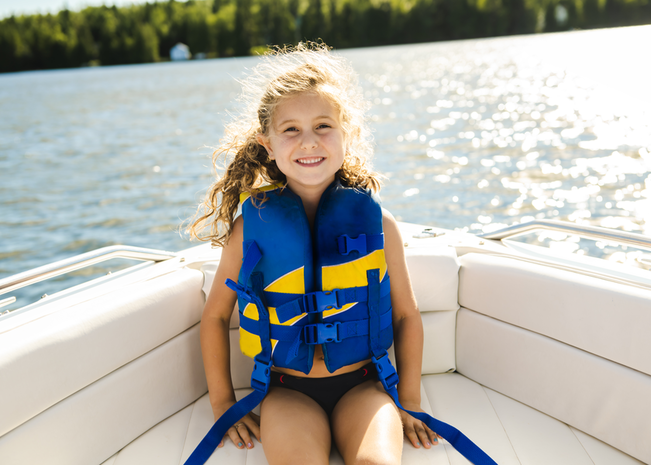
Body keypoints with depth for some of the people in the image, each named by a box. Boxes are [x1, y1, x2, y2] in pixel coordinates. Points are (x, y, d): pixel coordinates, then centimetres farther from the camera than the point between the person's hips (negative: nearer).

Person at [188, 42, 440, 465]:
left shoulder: (376, 224, -4)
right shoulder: (252, 227, -5)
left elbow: (406, 316, 7)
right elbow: (215, 317, 7)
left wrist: (410, 402, 8)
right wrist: (223, 402, 8)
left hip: (362, 386, 1)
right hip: (288, 391, 0)